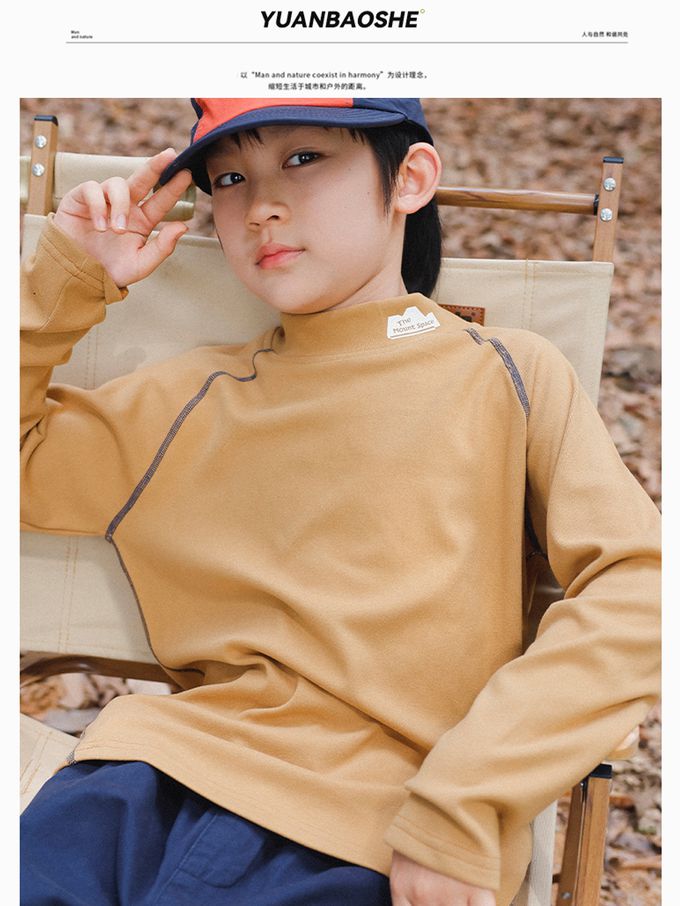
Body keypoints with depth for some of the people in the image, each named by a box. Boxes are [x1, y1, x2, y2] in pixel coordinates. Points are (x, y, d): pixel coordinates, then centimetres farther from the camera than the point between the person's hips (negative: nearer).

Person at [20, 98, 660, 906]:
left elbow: (634, 589, -4)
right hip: (162, 770, 3)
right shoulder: (189, 403, 16)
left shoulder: (509, 376, 6)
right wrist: (65, 274, 11)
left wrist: (462, 806, -13)